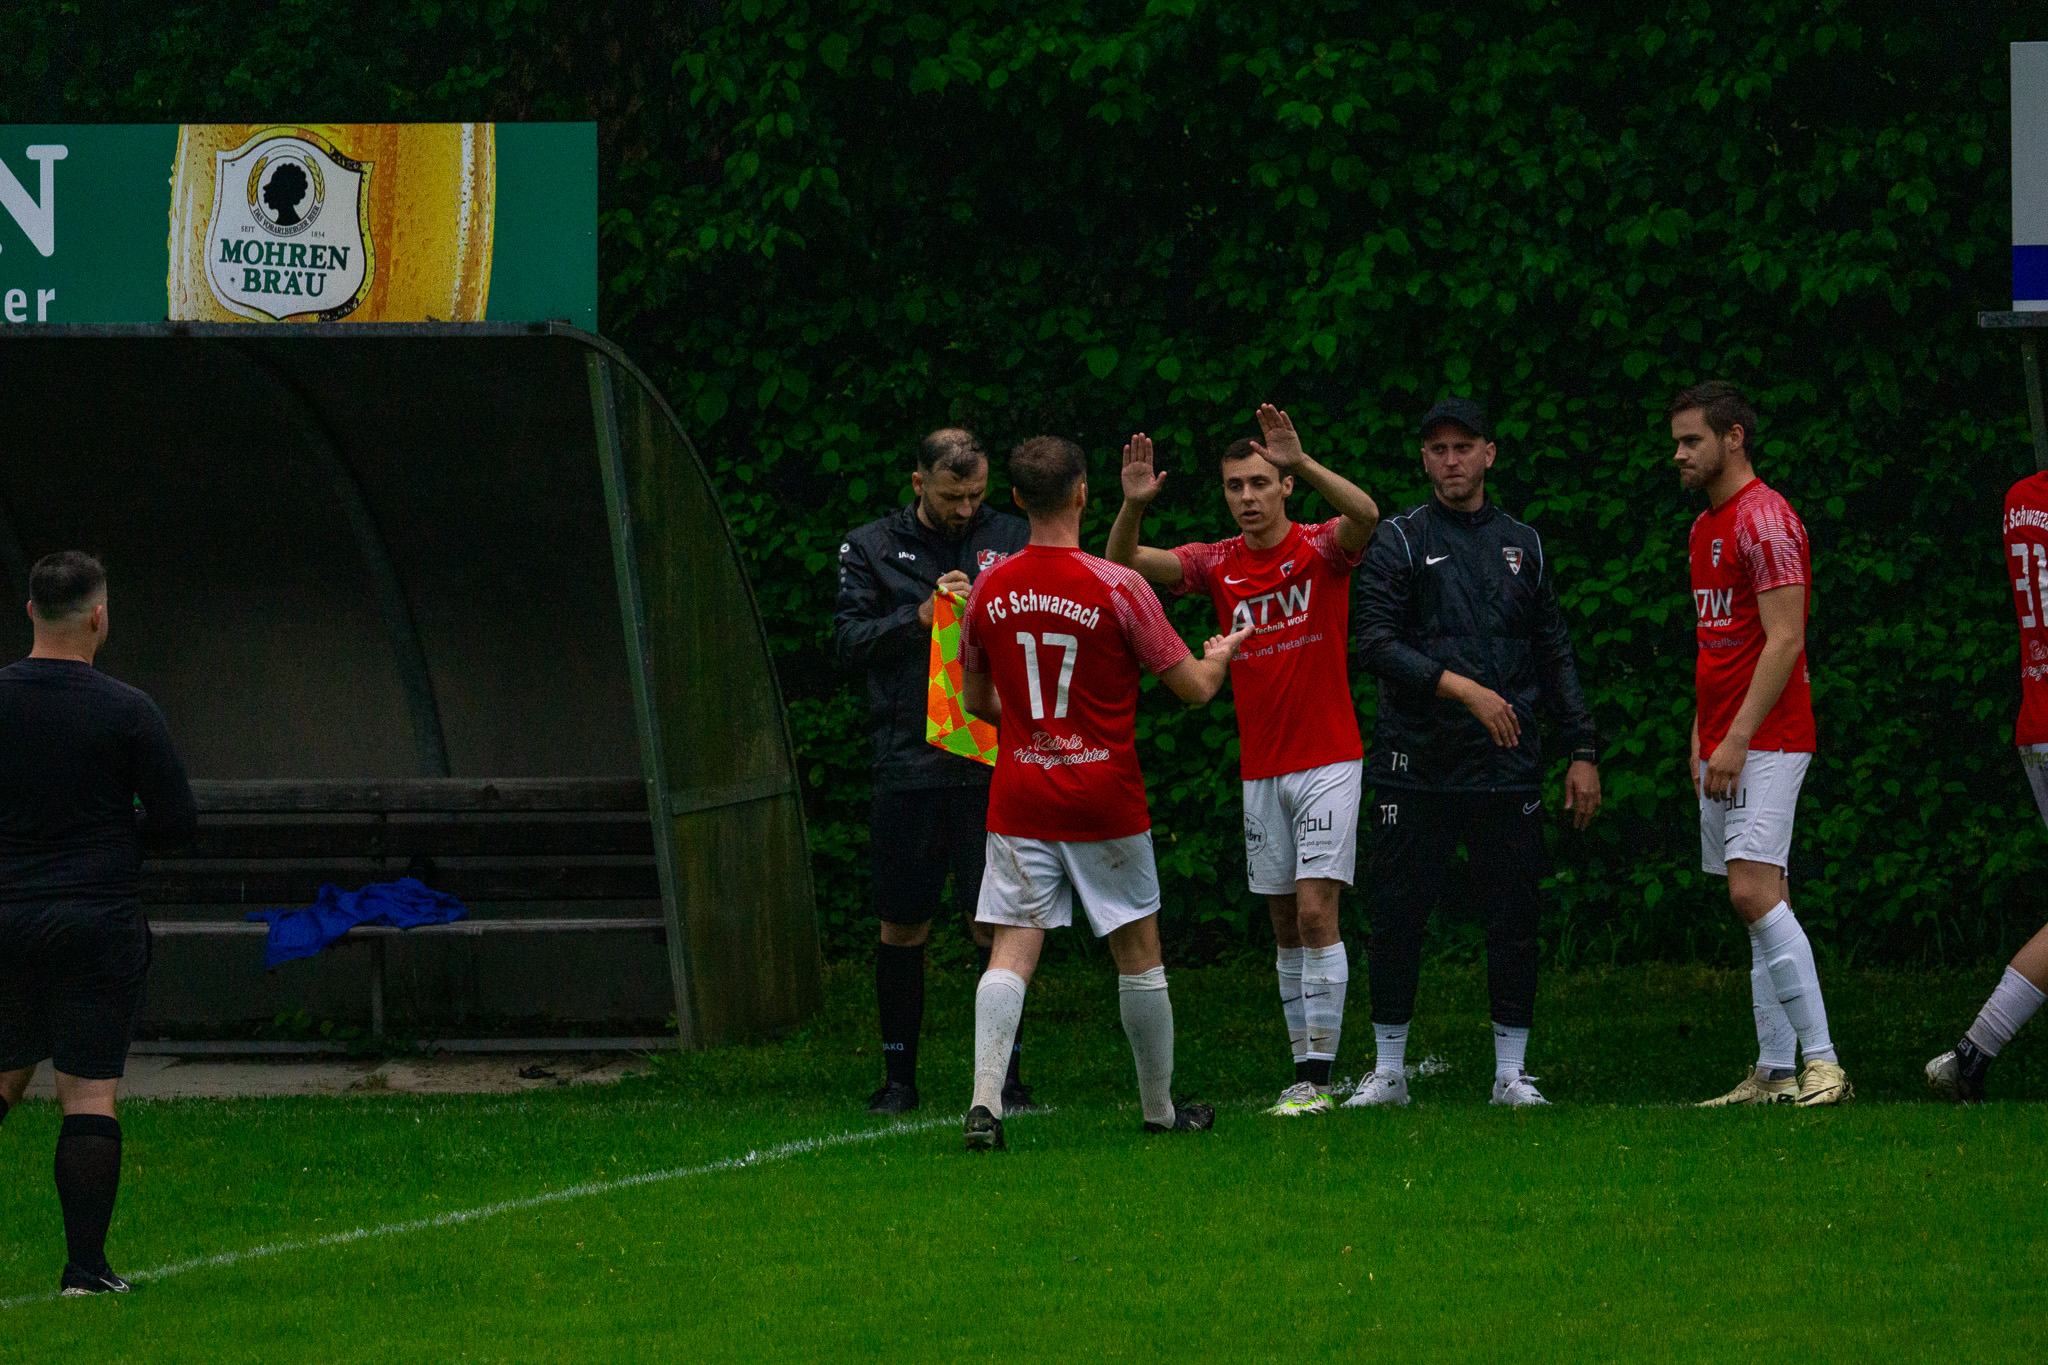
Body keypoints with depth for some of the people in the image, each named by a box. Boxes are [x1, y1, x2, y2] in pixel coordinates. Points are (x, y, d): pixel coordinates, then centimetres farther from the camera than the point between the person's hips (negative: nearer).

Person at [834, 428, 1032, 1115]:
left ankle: (1005, 1074, 7)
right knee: (902, 929, 4)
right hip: (908, 766, 0)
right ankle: (899, 1076, 14)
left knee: (998, 925, -1)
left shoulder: (1012, 539, 8)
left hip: (994, 766, 0)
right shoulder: (871, 548, 8)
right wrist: (920, 616, -14)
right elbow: (850, 639, 0)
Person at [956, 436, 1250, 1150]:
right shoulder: (1117, 587, -12)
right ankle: (1160, 1109, 21)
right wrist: (1219, 655, 19)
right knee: (1138, 954, 11)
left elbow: (976, 702, 14)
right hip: (1105, 803, -2)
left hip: (1019, 797, 2)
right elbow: (1193, 688, -4)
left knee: (1011, 952, -1)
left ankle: (985, 1099, -19)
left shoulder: (989, 590, 0)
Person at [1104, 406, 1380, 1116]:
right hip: (1260, 771, 5)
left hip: (1328, 762, -5)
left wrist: (1301, 462, -41)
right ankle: (1304, 1069, 11)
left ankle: (1318, 1077, -12)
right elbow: (1126, 563, -6)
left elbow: (1365, 515, -28)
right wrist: (1134, 506, -26)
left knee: (1316, 913, -12)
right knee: (1287, 926, 6)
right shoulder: (1218, 564, 5)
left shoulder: (1320, 549, -6)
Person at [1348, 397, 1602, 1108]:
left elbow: (1556, 655, 16)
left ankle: (1511, 1070, 10)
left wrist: (1583, 752, 9)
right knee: (1397, 915, -1)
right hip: (1418, 767, -2)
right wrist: (1460, 687, -19)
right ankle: (1388, 1070, 9)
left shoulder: (1523, 545, 13)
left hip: (1509, 768, 3)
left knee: (1514, 916, 1)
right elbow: (1371, 642, -10)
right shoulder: (1399, 541, 2)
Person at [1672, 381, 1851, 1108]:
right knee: (1762, 899, 7)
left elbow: (1784, 640, -17)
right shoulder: (1705, 529, 18)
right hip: (1724, 745, 10)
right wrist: (1701, 736, 17)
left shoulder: (1765, 521, -12)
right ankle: (1774, 1073, 7)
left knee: (1755, 892, -18)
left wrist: (1737, 738, -20)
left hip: (1765, 742, -10)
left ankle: (1823, 1063, -20)